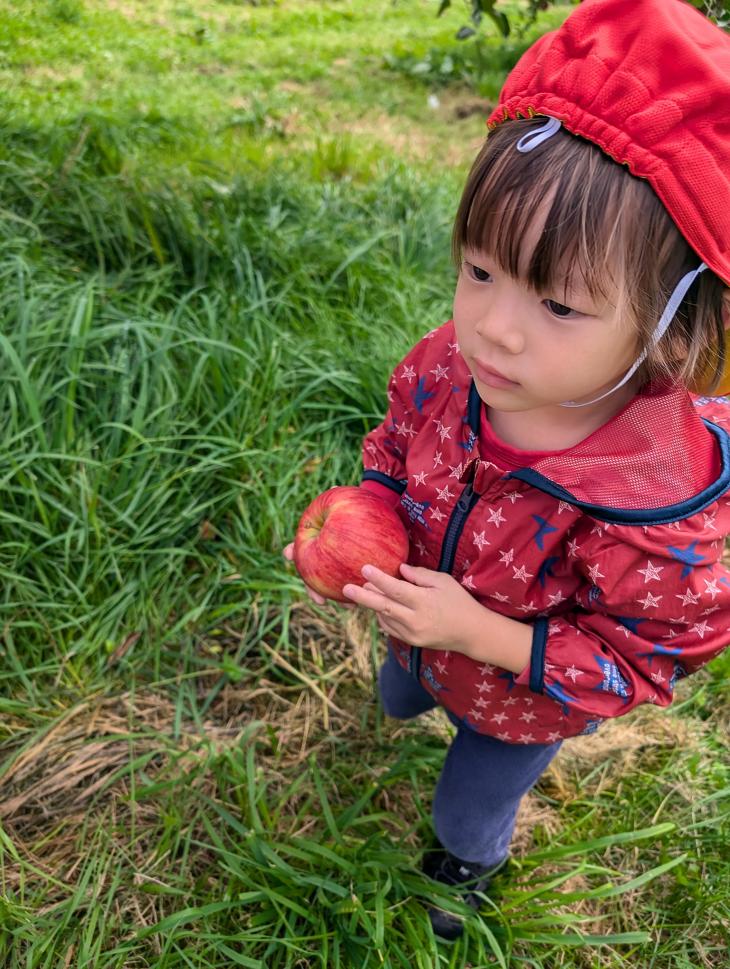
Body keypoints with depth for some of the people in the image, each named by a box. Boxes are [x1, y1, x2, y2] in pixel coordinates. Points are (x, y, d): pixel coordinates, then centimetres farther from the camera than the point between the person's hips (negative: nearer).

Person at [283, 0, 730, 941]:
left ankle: (469, 871, 65)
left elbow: (645, 660, -27)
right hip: (427, 634, 4)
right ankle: (423, 698, 78)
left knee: (468, 814, 26)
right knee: (399, 697, 38)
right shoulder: (447, 366, -28)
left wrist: (482, 634, -37)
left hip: (527, 702, -4)